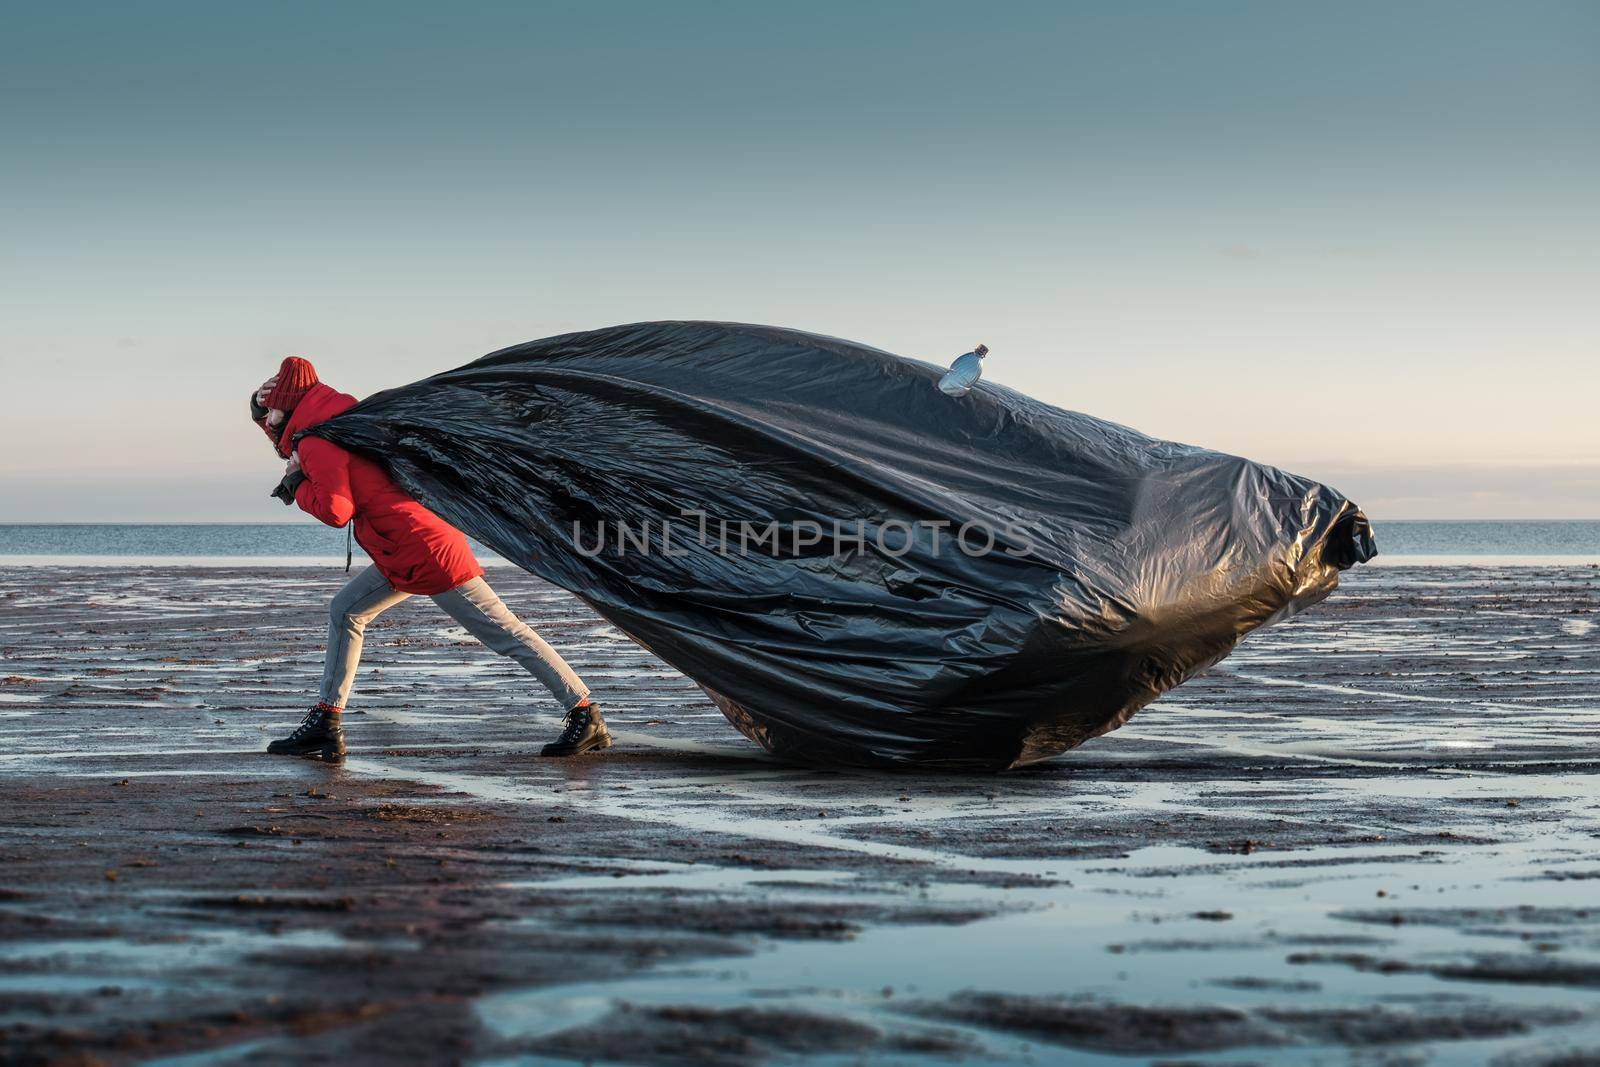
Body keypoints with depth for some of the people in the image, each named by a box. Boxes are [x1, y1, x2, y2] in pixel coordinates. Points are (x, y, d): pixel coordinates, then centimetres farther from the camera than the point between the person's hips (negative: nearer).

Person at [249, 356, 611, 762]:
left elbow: (336, 510, -19)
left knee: (503, 631, -8)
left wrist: (298, 488, -1)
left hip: (427, 550, -10)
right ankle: (324, 726, 14)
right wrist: (304, 483, 14)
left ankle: (584, 713, -5)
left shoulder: (314, 443, -10)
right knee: (345, 611, 13)